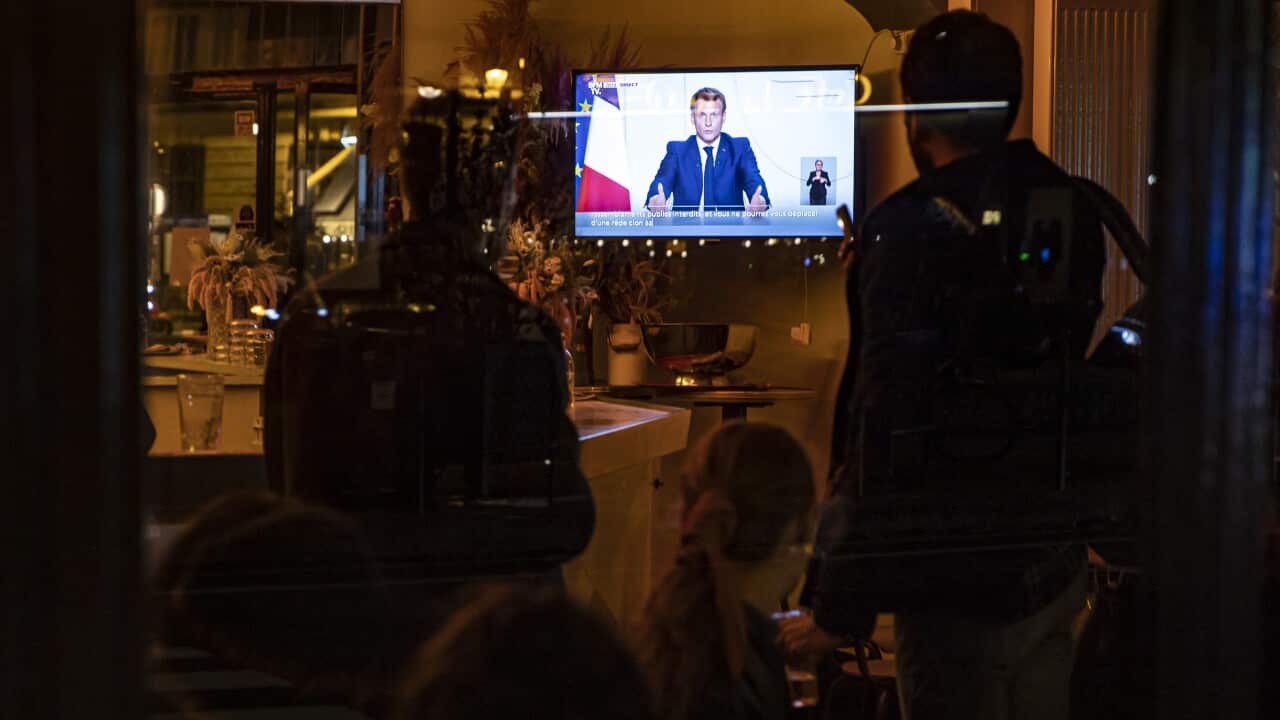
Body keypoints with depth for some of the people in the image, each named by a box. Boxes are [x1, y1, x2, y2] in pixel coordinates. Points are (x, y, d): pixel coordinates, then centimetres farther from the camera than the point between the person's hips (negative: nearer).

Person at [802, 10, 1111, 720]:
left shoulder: (912, 228, -17)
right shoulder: (1073, 211, 4)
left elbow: (886, 418, -20)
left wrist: (840, 603, -17)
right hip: (1055, 568, 7)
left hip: (961, 585, -6)